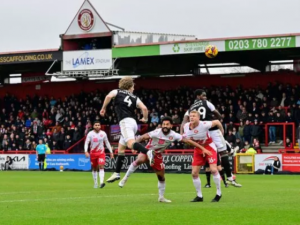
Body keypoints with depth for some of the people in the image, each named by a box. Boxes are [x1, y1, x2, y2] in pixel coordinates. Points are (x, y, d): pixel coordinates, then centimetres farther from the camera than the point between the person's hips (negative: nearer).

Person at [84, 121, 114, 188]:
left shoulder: (103, 133, 0)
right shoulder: (90, 134, -5)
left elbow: (107, 143, 10)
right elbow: (86, 143, -8)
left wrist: (111, 152, 10)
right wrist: (86, 151, -23)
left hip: (101, 152, 0)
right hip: (93, 153, 0)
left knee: (101, 166, -17)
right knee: (94, 168, 9)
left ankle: (101, 182, -29)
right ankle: (95, 183, 21)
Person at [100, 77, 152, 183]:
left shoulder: (117, 92, 14)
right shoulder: (135, 98, 20)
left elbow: (109, 96, -8)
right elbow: (144, 108, 5)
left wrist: (103, 108, 4)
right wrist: (145, 118, 23)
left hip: (125, 122, -6)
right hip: (132, 122, 6)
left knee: (130, 143, -29)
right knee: (121, 149, 16)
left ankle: (148, 152, -56)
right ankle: (117, 173, 17)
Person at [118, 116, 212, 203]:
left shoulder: (174, 135, -15)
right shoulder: (157, 133, -26)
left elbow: (188, 141, -12)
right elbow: (142, 138, -26)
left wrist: (202, 148, -14)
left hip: (158, 155, 5)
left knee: (161, 177, 8)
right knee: (140, 160, -37)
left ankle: (161, 197, 26)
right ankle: (125, 178, -25)